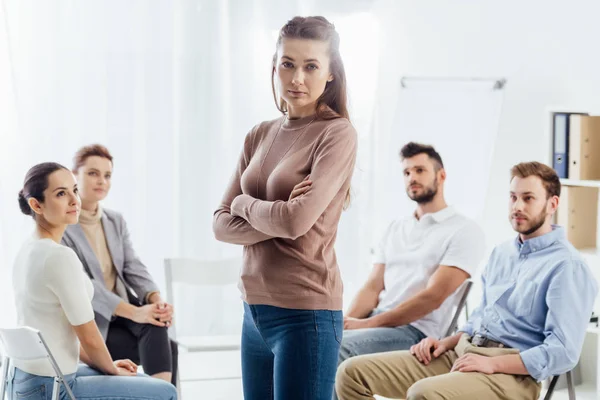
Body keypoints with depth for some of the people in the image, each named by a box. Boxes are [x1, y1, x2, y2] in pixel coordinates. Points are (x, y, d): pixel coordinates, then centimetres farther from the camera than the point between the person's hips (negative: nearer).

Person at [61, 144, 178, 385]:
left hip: (122, 313, 6)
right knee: (167, 348, -23)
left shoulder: (116, 221, 10)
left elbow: (134, 268, 1)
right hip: (87, 324, -6)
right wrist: (135, 312, -32)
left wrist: (156, 300, -21)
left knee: (156, 323, -27)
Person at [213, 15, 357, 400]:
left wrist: (244, 203, -2)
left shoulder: (338, 134, -8)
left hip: (305, 314, -6)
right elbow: (221, 225, 5)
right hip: (255, 310, 6)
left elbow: (297, 220, -20)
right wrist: (276, 219, -12)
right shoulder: (261, 135, 10)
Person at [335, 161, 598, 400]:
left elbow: (563, 353, -16)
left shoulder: (566, 266, -8)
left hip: (513, 372, -8)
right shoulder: (501, 253, 20)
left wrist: (492, 363, -21)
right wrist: (447, 342, 10)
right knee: (353, 372, -6)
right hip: (462, 353, 8)